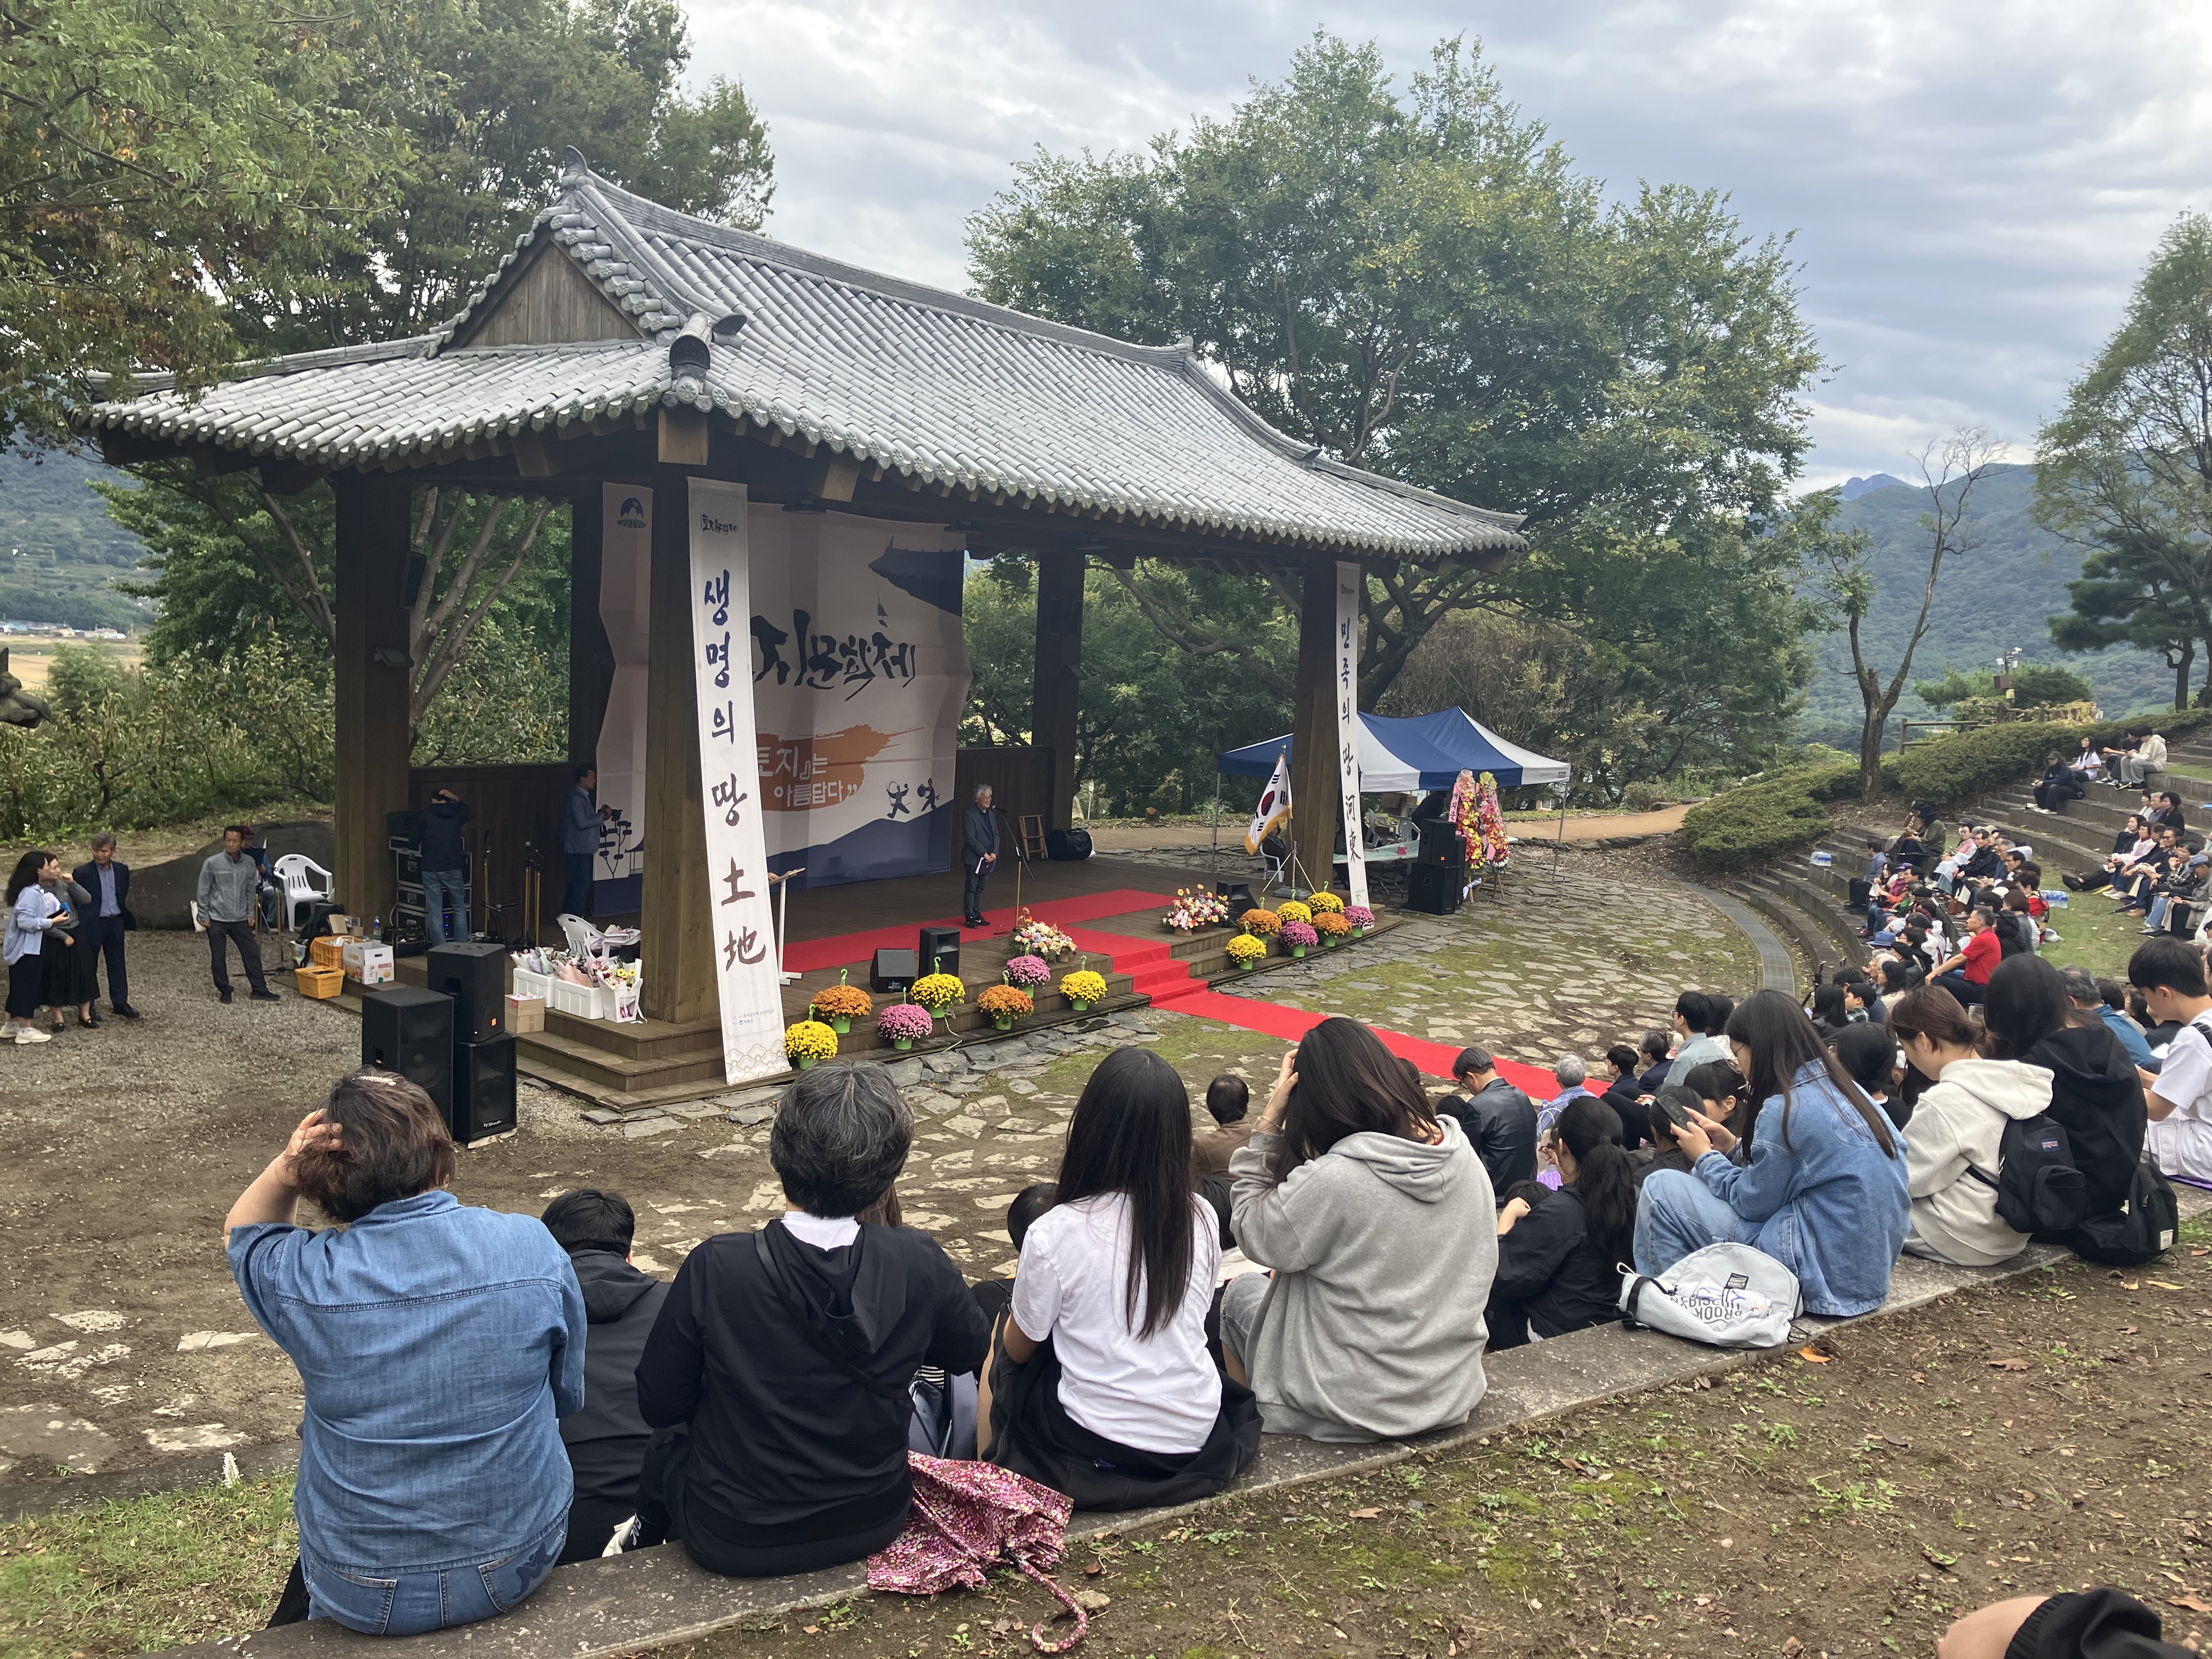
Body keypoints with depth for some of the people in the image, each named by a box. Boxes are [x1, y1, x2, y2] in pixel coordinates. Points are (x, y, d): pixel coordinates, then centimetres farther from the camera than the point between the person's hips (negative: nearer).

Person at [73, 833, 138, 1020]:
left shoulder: (122, 870, 5)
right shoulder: (83, 872, -8)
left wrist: (128, 921, 11)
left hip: (115, 923, 4)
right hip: (92, 925, -4)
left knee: (117, 964, 11)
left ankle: (120, 1002, 19)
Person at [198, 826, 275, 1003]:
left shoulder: (249, 864, 2)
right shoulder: (212, 864, -8)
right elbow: (204, 891, -2)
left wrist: (250, 914, 10)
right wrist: (204, 917, -4)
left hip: (240, 919, 3)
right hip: (217, 919, -3)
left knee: (252, 953, 2)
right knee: (218, 958, 4)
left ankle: (260, 990, 10)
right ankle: (224, 991, 19)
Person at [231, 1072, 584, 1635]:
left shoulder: (305, 1278, -19)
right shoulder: (535, 1249, -17)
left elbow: (241, 1231, 6)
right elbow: (568, 1397, -2)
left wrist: (284, 1169, -13)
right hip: (520, 1564, 0)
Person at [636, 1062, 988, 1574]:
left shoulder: (715, 1270, -26)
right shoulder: (920, 1264, -20)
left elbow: (657, 1406, -12)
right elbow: (973, 1353, 0)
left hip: (735, 1542, -2)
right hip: (874, 1525, 2)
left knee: (664, 1450, 30)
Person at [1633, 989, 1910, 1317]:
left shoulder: (1786, 1109, -19)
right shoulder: (1847, 1091, 8)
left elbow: (1754, 1203, -10)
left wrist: (1706, 1157, 4)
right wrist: (1733, 1147, 12)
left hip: (1822, 1276, -10)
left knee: (1660, 1190, -6)